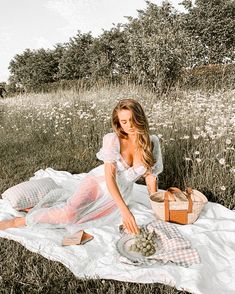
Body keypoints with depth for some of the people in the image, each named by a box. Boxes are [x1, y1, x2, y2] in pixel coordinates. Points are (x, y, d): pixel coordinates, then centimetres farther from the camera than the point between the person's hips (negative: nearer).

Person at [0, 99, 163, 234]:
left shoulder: (152, 142, -9)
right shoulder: (112, 139, -17)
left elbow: (151, 176, -1)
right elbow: (109, 177, -23)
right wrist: (125, 209, -34)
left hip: (120, 194, 2)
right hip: (99, 182, -2)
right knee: (69, 213, -27)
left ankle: (65, 197, 16)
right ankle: (19, 221, -5)